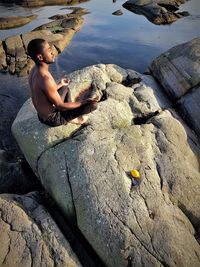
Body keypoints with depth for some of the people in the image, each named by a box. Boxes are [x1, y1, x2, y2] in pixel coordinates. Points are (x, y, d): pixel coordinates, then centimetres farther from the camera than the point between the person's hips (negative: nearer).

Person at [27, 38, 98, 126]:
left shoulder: (34, 71, -4)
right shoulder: (46, 79, -33)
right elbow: (60, 106, -25)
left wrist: (60, 85, 23)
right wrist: (84, 102, -20)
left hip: (42, 115, 9)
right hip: (53, 118, -9)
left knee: (65, 88, 29)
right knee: (93, 105, -12)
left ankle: (70, 118, 20)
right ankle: (70, 118, 12)